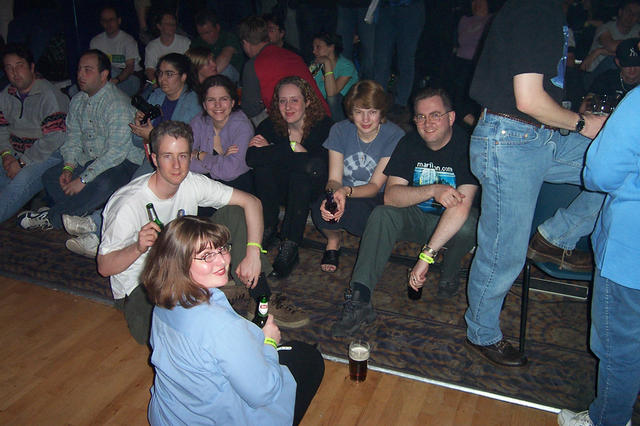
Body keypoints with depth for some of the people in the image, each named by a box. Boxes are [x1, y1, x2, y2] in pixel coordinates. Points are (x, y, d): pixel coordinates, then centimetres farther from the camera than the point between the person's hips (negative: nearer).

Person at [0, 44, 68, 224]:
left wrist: (22, 162, -17)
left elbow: (54, 138, -20)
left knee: (22, 180, -32)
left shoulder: (49, 95, -13)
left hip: (49, 156, -8)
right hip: (17, 156, 8)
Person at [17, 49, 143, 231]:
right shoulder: (77, 101, 8)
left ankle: (52, 217, -18)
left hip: (122, 162, -8)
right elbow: (73, 138, 14)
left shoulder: (118, 103, -19)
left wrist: (83, 179, -24)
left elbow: (117, 151, -24)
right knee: (50, 177, -4)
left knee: (103, 184, -37)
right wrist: (68, 168, -6)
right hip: (88, 160, 8)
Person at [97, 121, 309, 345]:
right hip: (140, 288, -5)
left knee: (234, 213, -9)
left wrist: (253, 252, -22)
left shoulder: (193, 183, -11)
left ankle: (264, 302, -8)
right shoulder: (128, 204, -24)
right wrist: (138, 248, -41)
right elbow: (104, 267, -21)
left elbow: (251, 201, -10)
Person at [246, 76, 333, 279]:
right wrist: (292, 149, -32)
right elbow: (251, 158, -24)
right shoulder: (270, 126, -8)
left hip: (309, 188, -3)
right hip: (280, 186, 3)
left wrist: (271, 150, -25)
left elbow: (317, 165, -32)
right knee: (263, 164, -27)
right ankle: (267, 228, -16)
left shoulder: (324, 126, -17)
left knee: (301, 173, -36)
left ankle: (289, 247, -35)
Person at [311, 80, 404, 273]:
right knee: (321, 210, -34)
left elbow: (376, 185, -15)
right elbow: (334, 179, -8)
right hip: (343, 195, 2)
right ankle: (333, 240, 2)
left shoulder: (395, 136, -13)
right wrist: (332, 194, -34)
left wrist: (346, 191, -37)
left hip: (376, 200, -2)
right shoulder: (340, 130, -5)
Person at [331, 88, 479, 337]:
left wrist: (427, 255, -40)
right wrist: (432, 191, -36)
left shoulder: (466, 146, -21)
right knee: (382, 214, -25)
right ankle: (359, 300, -32)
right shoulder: (409, 144, -7)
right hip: (417, 217, 3)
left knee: (469, 226, -36)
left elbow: (461, 206, -33)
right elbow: (390, 195, -17)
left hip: (452, 221, -3)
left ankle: (449, 276, -3)